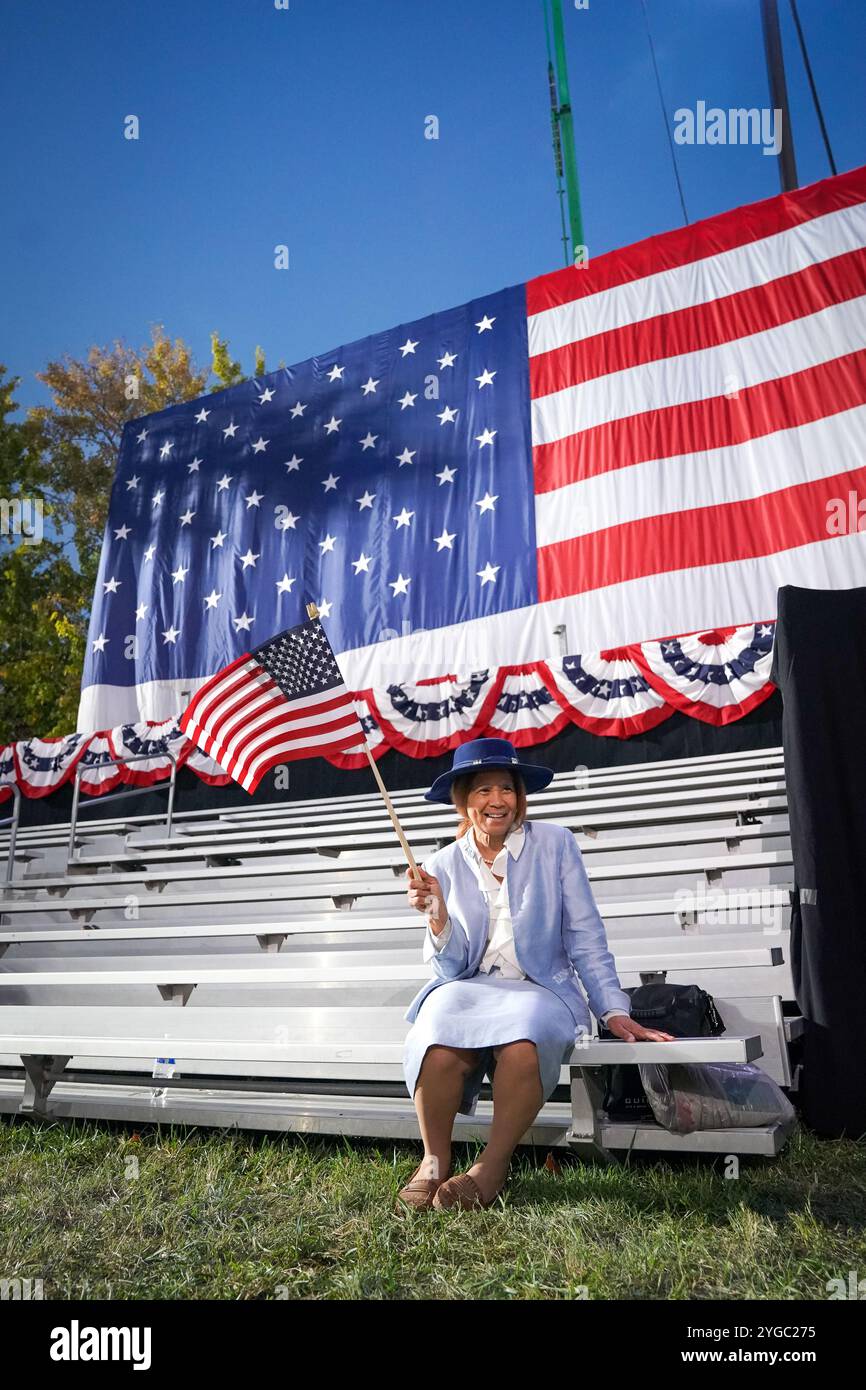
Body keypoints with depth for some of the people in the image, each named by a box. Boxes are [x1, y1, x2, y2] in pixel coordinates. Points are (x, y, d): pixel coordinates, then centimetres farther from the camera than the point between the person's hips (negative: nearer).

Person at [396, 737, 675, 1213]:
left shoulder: (554, 844, 0)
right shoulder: (443, 866, 5)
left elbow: (585, 937, 1)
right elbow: (450, 967, 2)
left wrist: (615, 1011, -5)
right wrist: (436, 915, -17)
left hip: (540, 989, -1)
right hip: (467, 989, 2)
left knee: (524, 1044, -36)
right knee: (437, 1049, -32)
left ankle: (493, 1166, -10)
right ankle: (435, 1162, -3)